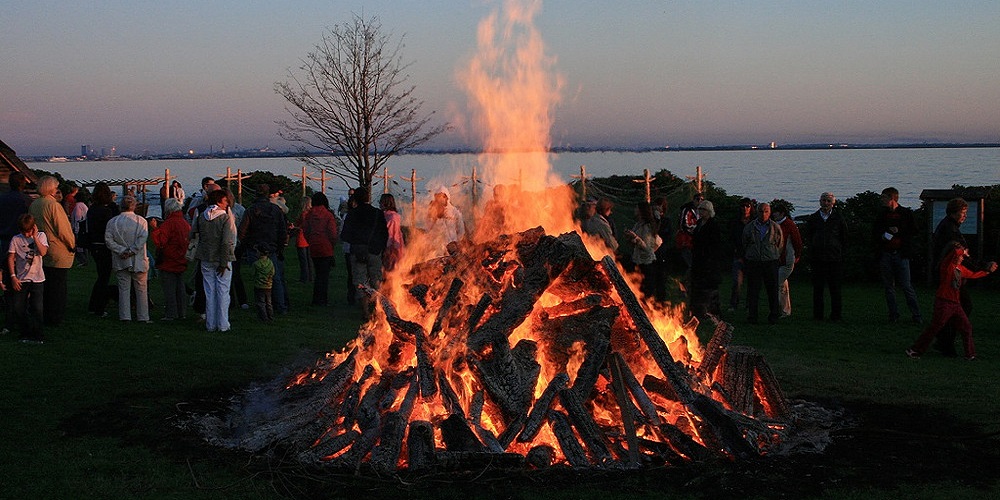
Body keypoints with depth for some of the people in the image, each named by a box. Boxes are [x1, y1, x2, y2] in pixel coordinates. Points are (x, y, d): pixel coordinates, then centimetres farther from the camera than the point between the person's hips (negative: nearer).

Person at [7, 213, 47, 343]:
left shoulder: (41, 236, 0)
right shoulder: (16, 239, -1)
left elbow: (43, 252, -15)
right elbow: (11, 258, 1)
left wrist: (34, 237, -15)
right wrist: (13, 277, -5)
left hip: (37, 279, -1)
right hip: (21, 279, 1)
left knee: (37, 308, -2)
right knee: (17, 308, 1)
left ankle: (37, 335, 9)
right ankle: (26, 333, 17)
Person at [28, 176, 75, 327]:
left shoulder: (33, 205, 5)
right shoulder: (53, 205, -18)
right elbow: (63, 230, -17)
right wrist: (72, 244, -2)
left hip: (41, 252, 8)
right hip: (58, 255, -7)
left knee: (46, 287, 16)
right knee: (58, 288, 1)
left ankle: (45, 317, 23)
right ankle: (55, 319, 5)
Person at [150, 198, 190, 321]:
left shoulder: (168, 224, -16)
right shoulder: (185, 223, 7)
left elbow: (160, 242, -21)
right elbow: (188, 241, 15)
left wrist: (155, 228, -15)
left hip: (168, 263, -7)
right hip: (181, 263, 7)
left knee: (169, 289, -2)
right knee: (180, 288, 13)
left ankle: (170, 314, -1)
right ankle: (182, 313, 17)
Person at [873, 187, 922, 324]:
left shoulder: (906, 213, 2)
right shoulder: (881, 214, 12)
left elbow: (914, 232, 3)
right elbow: (874, 233, 18)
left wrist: (899, 232, -10)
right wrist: (882, 237, -3)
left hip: (901, 254, -4)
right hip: (885, 255, 4)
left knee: (906, 286, -6)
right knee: (889, 287, 5)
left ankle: (916, 315, 0)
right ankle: (894, 315, 12)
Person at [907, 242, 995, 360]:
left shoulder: (960, 268, 14)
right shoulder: (947, 264, -11)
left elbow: (973, 275, 30)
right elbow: (956, 252, -27)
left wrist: (988, 271, 32)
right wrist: (964, 251, -7)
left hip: (956, 304, 9)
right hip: (944, 302, -8)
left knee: (966, 327, 9)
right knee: (934, 328, -6)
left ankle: (970, 354, 20)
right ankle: (914, 350, 2)